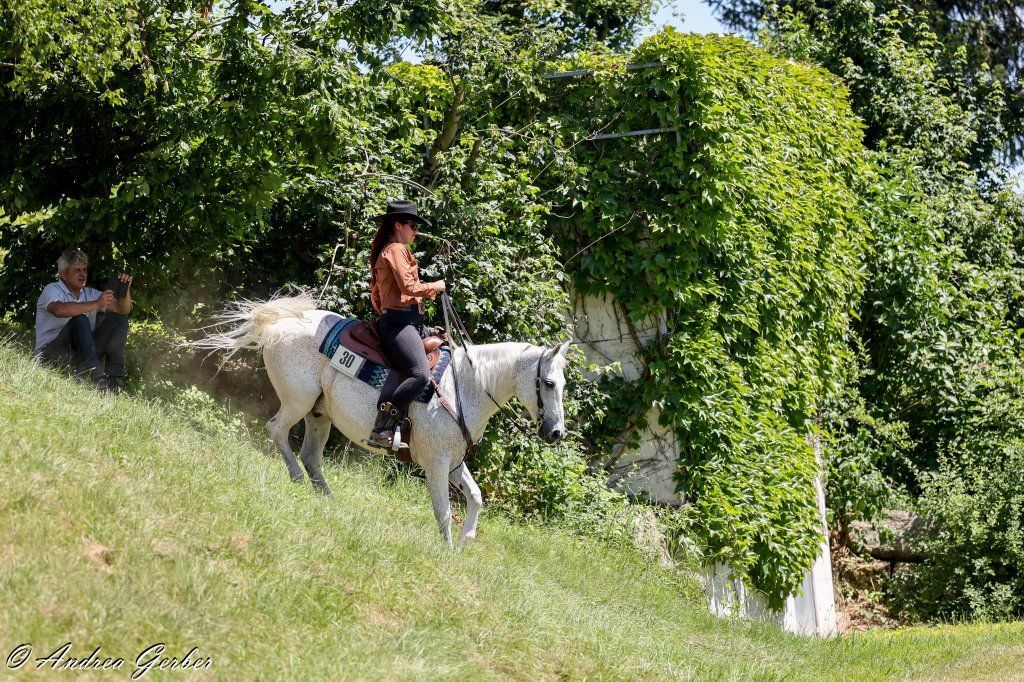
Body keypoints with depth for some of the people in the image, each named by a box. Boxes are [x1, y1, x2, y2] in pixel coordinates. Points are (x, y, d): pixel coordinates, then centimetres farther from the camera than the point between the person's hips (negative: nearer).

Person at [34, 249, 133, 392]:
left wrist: (126, 290, -13)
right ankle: (99, 379, -42)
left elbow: (123, 309, 7)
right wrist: (95, 304, -31)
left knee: (118, 319, -3)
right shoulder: (52, 290, -4)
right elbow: (59, 310, -28)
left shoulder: (90, 293, 15)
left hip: (80, 355, 6)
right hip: (50, 352, -6)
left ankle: (113, 379, -17)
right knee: (80, 320, -30)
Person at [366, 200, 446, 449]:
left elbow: (375, 294, 29)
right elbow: (408, 286, -19)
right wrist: (435, 286, -5)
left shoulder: (387, 251, 25)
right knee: (421, 374, -29)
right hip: (400, 321, -11)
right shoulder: (396, 249, -7)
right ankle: (382, 430, -31)